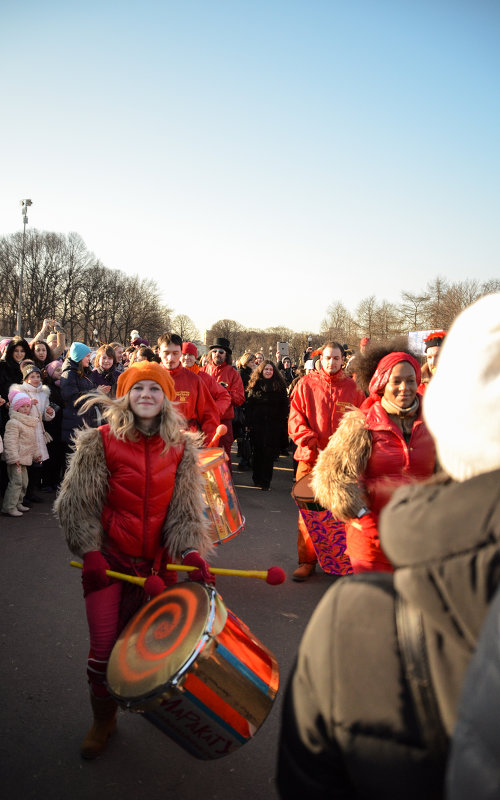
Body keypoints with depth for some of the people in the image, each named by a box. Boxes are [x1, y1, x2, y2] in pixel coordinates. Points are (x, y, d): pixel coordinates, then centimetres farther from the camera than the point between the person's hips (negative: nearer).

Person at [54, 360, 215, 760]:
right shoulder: (99, 442, -7)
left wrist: (192, 552, -13)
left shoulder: (181, 447, 0)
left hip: (159, 561, 2)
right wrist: (90, 554, -14)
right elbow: (77, 504, -6)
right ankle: (103, 720, 30)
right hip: (110, 559, -1)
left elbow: (185, 509, 0)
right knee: (105, 647, 2)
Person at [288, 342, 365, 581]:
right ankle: (307, 561, 13)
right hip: (311, 457, 0)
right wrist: (309, 439, -11)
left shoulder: (352, 388, 10)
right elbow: (295, 418, 4)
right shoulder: (306, 384, 7)